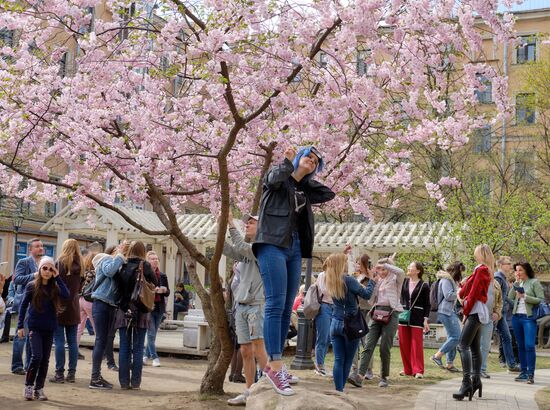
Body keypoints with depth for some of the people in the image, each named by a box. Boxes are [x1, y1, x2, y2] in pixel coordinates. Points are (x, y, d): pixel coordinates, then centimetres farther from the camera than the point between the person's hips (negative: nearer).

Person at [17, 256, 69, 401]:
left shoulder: (54, 287, 3)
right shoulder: (32, 286, -1)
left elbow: (66, 295, -17)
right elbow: (23, 306, 3)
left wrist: (58, 278, -14)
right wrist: (20, 325, -1)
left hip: (49, 329, 3)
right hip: (34, 327, -3)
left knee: (45, 359, 5)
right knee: (37, 356, -14)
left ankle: (39, 389, 15)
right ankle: (28, 386, 2)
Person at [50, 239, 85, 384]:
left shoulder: (61, 263, -8)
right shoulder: (80, 265, 7)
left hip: (60, 306, -5)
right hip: (74, 306, 5)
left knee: (59, 341, -2)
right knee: (72, 341, 8)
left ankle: (59, 374, -2)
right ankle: (71, 374, 10)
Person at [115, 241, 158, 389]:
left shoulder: (122, 267, -1)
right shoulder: (145, 266, -6)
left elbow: (118, 287, 1)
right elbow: (155, 284, 3)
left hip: (124, 311, 2)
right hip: (141, 311, -1)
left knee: (124, 348, 7)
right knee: (138, 348, 5)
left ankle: (124, 381, 8)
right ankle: (135, 382, 6)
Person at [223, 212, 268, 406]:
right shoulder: (245, 250, 18)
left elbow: (241, 247, -19)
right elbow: (227, 250, 5)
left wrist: (231, 224, -14)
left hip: (257, 304, -7)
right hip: (241, 305, 7)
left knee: (258, 349, -14)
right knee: (245, 351, 8)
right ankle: (248, 392, 13)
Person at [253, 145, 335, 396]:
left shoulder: (305, 189, 22)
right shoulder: (278, 175, 5)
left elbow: (329, 194, 19)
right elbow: (274, 179, -17)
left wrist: (307, 179, 17)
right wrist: (287, 162, -2)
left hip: (294, 249, 8)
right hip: (273, 245, -8)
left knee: (287, 308, 5)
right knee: (276, 304, -16)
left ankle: (273, 363, 10)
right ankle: (275, 367, -19)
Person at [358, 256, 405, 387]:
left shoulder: (395, 279, 2)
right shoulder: (377, 280, 18)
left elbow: (401, 272, -22)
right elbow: (371, 300, 15)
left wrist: (385, 265, -14)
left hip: (390, 314, -5)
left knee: (385, 348, -1)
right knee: (369, 345, -6)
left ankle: (384, 377, 10)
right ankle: (360, 374, -15)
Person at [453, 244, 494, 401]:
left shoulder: (481, 270, -12)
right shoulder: (485, 270, 18)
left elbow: (474, 293, -15)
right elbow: (470, 288, 18)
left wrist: (466, 312, -8)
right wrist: (462, 292, 2)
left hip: (475, 311, -10)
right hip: (478, 312, 10)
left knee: (463, 345, -17)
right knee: (475, 347, 12)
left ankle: (467, 382, -25)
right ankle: (476, 380, 15)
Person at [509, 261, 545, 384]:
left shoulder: (534, 282, -2)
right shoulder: (517, 283, 14)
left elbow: (541, 300, -7)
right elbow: (510, 297, 3)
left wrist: (525, 297, -14)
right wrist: (516, 283, -1)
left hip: (529, 317, -6)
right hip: (516, 317, 6)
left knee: (529, 345, -13)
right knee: (521, 346, 9)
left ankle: (530, 374, -10)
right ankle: (523, 372, 16)